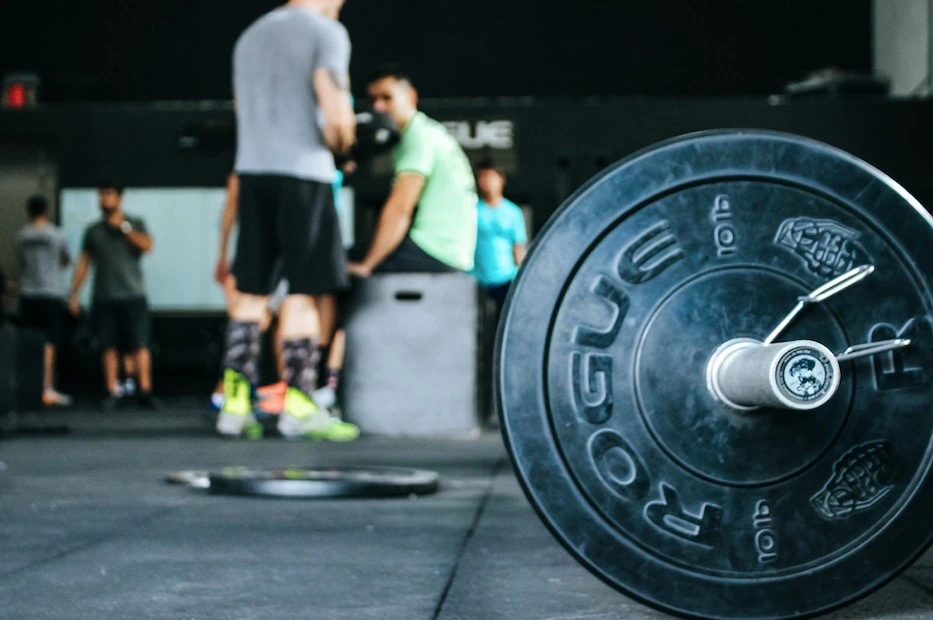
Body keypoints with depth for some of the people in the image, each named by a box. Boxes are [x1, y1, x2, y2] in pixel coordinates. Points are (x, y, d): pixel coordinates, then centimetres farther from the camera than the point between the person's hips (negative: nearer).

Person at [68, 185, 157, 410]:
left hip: (133, 296, -2)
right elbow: (83, 262, 14)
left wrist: (124, 227, -9)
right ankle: (112, 392, 3)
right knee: (110, 347, 0)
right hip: (104, 298, 2)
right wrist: (74, 293, 8)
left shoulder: (135, 224, 8)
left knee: (139, 346, -8)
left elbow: (147, 246, -9)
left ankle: (145, 391, -8)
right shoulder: (93, 231, 13)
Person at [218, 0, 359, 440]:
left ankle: (235, 402, 5)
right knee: (304, 290, -2)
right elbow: (336, 117, -14)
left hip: (251, 170, 6)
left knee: (250, 289, 7)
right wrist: (340, 145, 7)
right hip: (303, 172, -6)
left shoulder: (250, 36, 21)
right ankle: (297, 405, -2)